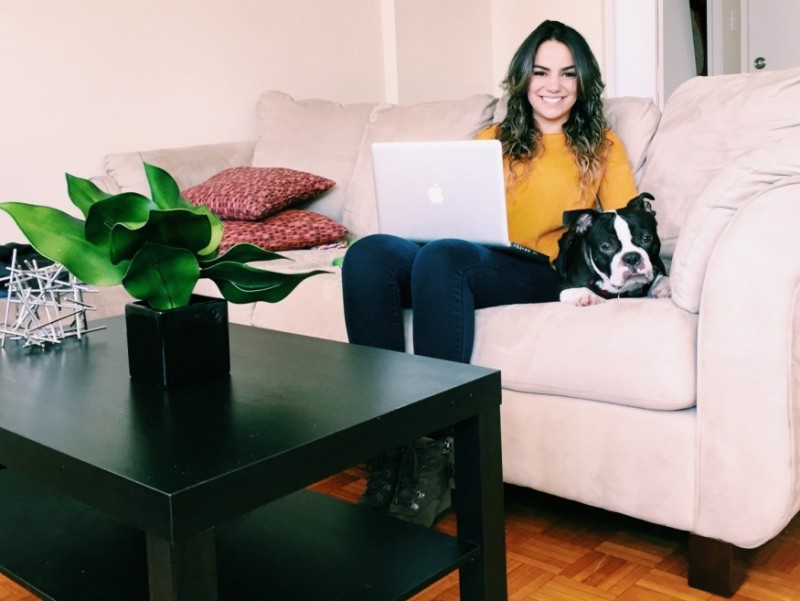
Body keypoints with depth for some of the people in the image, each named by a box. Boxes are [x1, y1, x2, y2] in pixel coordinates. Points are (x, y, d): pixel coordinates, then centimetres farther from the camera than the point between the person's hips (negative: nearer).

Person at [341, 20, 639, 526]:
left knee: (441, 256, -37)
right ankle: (388, 454, -30)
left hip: (543, 276, -3)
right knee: (368, 252, -28)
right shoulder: (492, 140, 27)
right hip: (472, 262, 4)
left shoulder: (602, 144, 19)